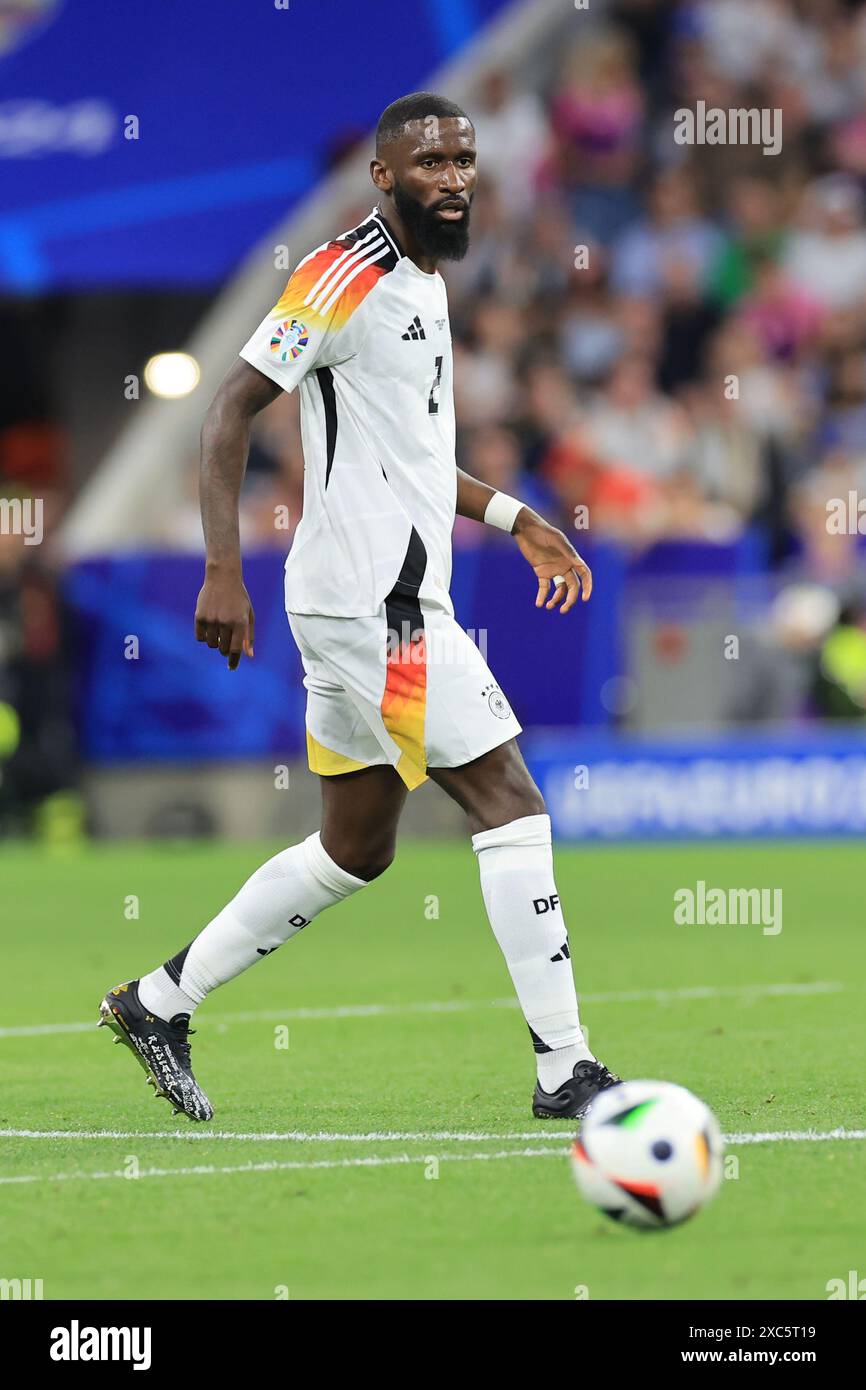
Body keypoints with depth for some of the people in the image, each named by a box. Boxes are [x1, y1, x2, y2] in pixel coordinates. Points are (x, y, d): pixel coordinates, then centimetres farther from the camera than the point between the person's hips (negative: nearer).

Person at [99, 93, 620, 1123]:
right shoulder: (345, 276, -12)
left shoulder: (422, 285, 17)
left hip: (397, 602, 10)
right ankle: (562, 1067, -6)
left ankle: (159, 1002, 22)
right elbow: (231, 409, -15)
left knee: (355, 851, 14)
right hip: (372, 604, -10)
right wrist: (223, 571, -23)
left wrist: (515, 519, 25)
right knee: (510, 805, -9)